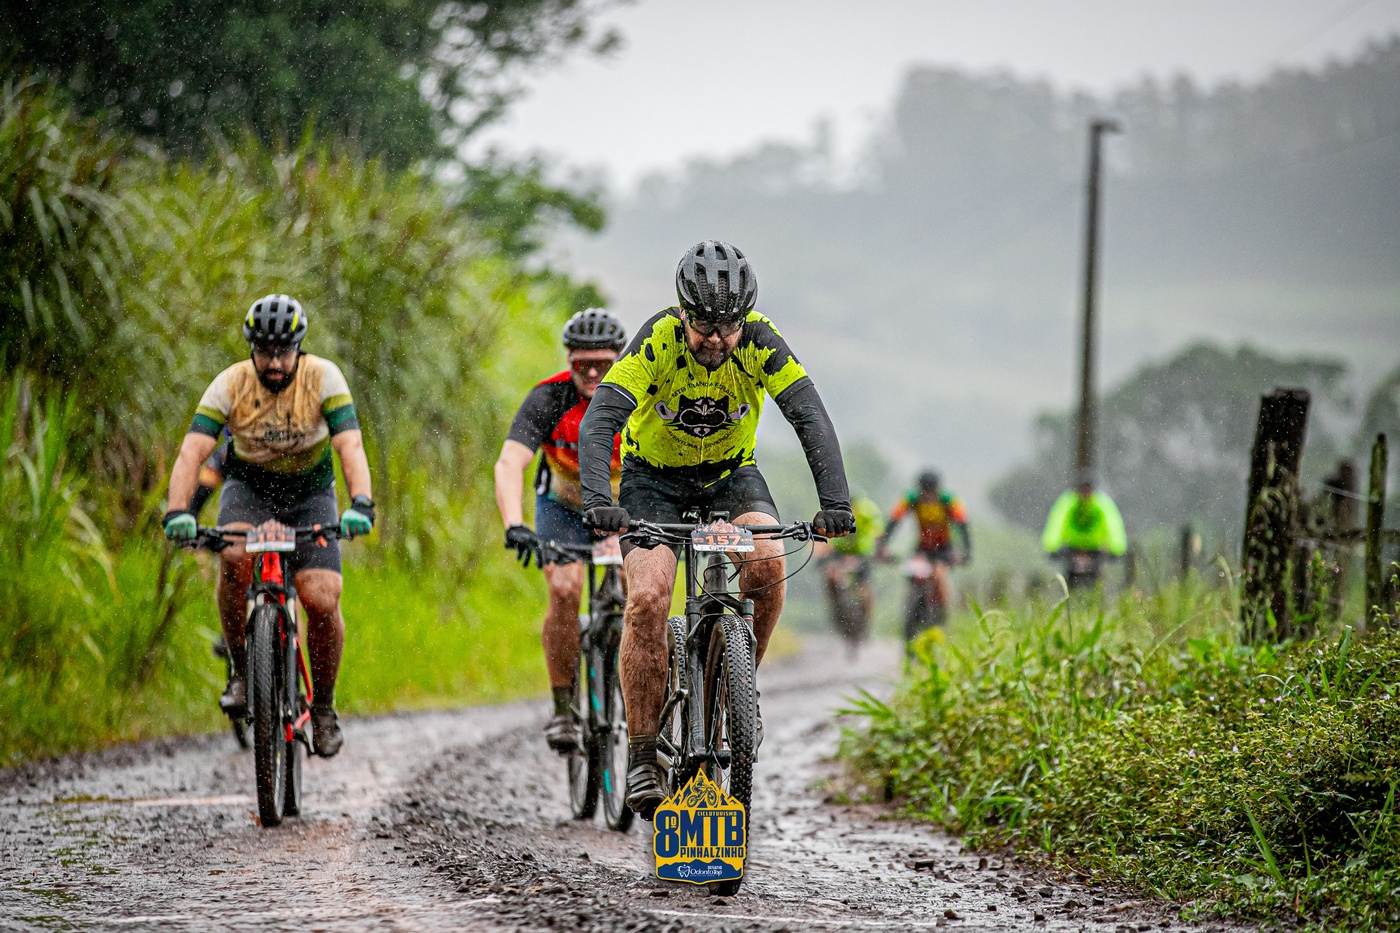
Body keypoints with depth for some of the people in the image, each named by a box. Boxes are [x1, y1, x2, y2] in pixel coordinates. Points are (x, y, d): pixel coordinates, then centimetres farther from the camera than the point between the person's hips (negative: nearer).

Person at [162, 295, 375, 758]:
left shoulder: (323, 377, -21)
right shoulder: (230, 384, -20)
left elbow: (351, 445, -31)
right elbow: (192, 450, -28)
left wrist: (360, 504, -49)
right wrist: (178, 511, -45)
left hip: (310, 493, 0)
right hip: (249, 486, 0)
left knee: (321, 600, -18)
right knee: (235, 558, -33)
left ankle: (323, 706, 5)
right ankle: (241, 668, -14)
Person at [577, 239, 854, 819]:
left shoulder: (759, 341, -23)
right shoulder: (658, 340, -27)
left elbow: (811, 418, -28)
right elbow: (599, 423, -35)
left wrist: (834, 503, -41)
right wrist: (598, 502, -51)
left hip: (730, 473, 2)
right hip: (653, 478, -2)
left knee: (766, 563, -28)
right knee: (648, 596, -23)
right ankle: (642, 756, -16)